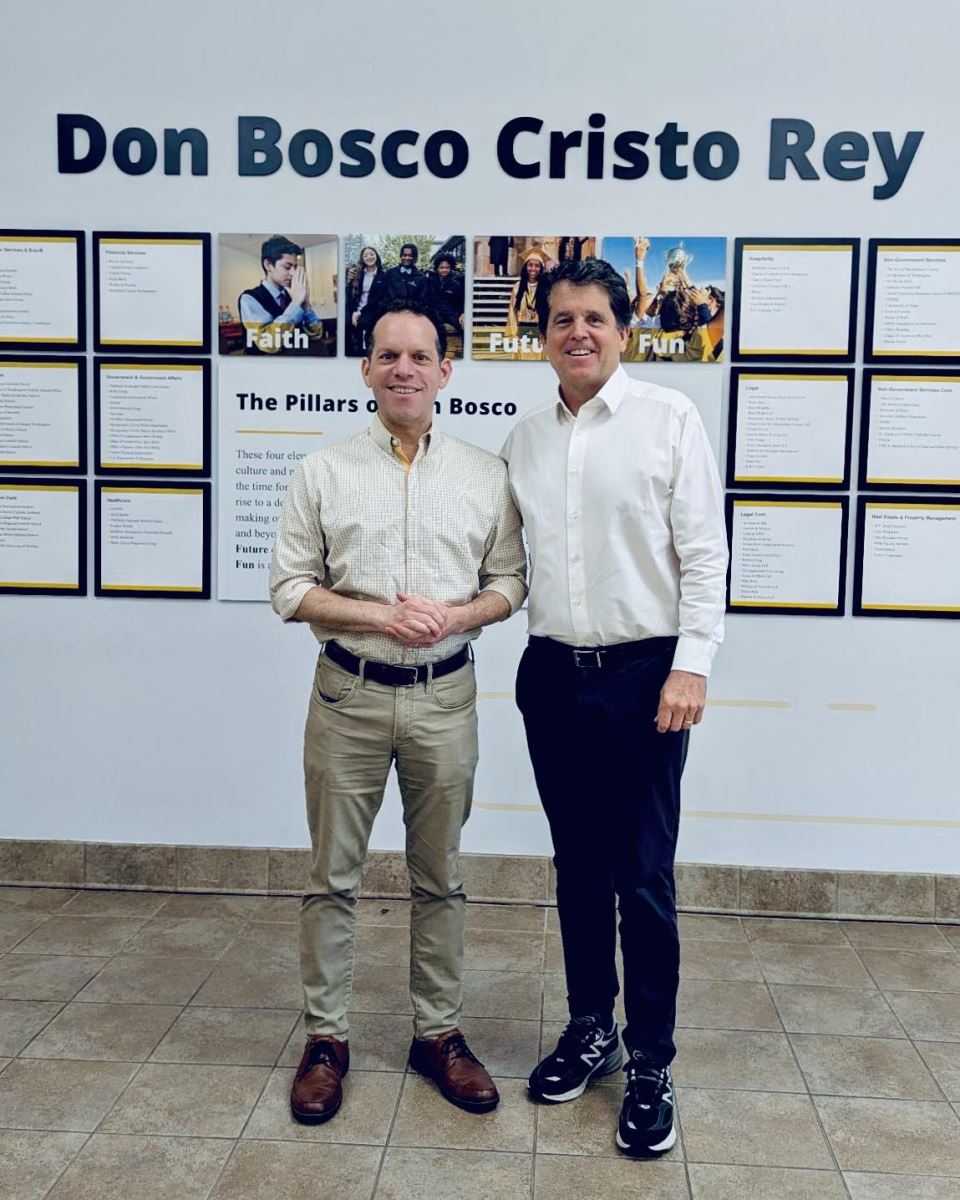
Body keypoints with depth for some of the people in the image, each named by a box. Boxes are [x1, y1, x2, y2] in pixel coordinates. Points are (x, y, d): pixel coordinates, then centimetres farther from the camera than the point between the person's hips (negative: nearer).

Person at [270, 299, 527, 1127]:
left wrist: (459, 614, -15)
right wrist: (381, 615, -16)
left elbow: (510, 582, 6)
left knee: (439, 876, 12)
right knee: (333, 875, 8)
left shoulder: (486, 474, 3)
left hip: (445, 696, 1)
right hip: (348, 693, 0)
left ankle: (438, 1033, 27)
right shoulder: (323, 472, 1)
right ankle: (326, 1037, 23)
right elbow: (290, 588, -1)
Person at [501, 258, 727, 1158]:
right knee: (577, 869, 15)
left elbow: (703, 553, -7)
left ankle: (650, 1066, 17)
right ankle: (590, 1030, 32)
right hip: (551, 674, 5)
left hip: (642, 674, -4)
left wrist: (690, 666, -13)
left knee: (643, 880, 1)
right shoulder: (524, 440, 10)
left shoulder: (669, 418, -3)